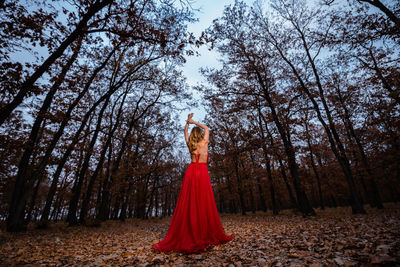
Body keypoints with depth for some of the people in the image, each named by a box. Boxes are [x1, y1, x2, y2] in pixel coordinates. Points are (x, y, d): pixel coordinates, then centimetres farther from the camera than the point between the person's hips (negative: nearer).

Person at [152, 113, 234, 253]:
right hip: (202, 172, -4)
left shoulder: (189, 144, 10)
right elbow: (206, 128, 20)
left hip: (191, 171, 4)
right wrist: (194, 122, 21)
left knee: (187, 204, 3)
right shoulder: (204, 141, 2)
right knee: (204, 204, 1)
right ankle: (207, 235, 10)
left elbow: (185, 132, 30)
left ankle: (184, 236, 7)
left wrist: (188, 122, 35)